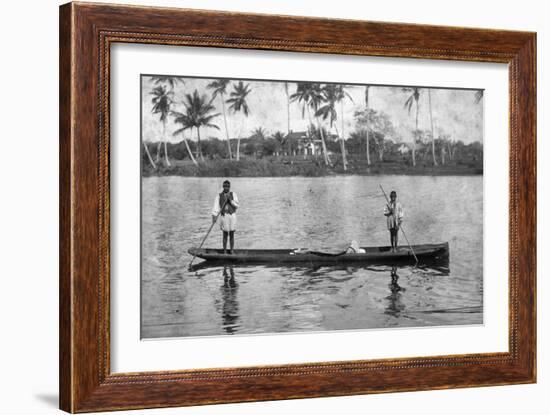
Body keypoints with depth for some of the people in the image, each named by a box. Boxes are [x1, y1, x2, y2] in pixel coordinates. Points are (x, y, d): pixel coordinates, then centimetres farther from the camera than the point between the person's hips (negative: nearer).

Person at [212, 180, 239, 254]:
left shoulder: (233, 194, 7)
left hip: (232, 215, 1)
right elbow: (216, 207, -6)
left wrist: (230, 200, -15)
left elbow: (237, 205, -1)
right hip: (224, 215, -1)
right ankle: (224, 251, 10)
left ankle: (231, 251, 11)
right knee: (225, 234, 1)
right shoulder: (219, 196, 3)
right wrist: (214, 216, -19)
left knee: (232, 235, 4)